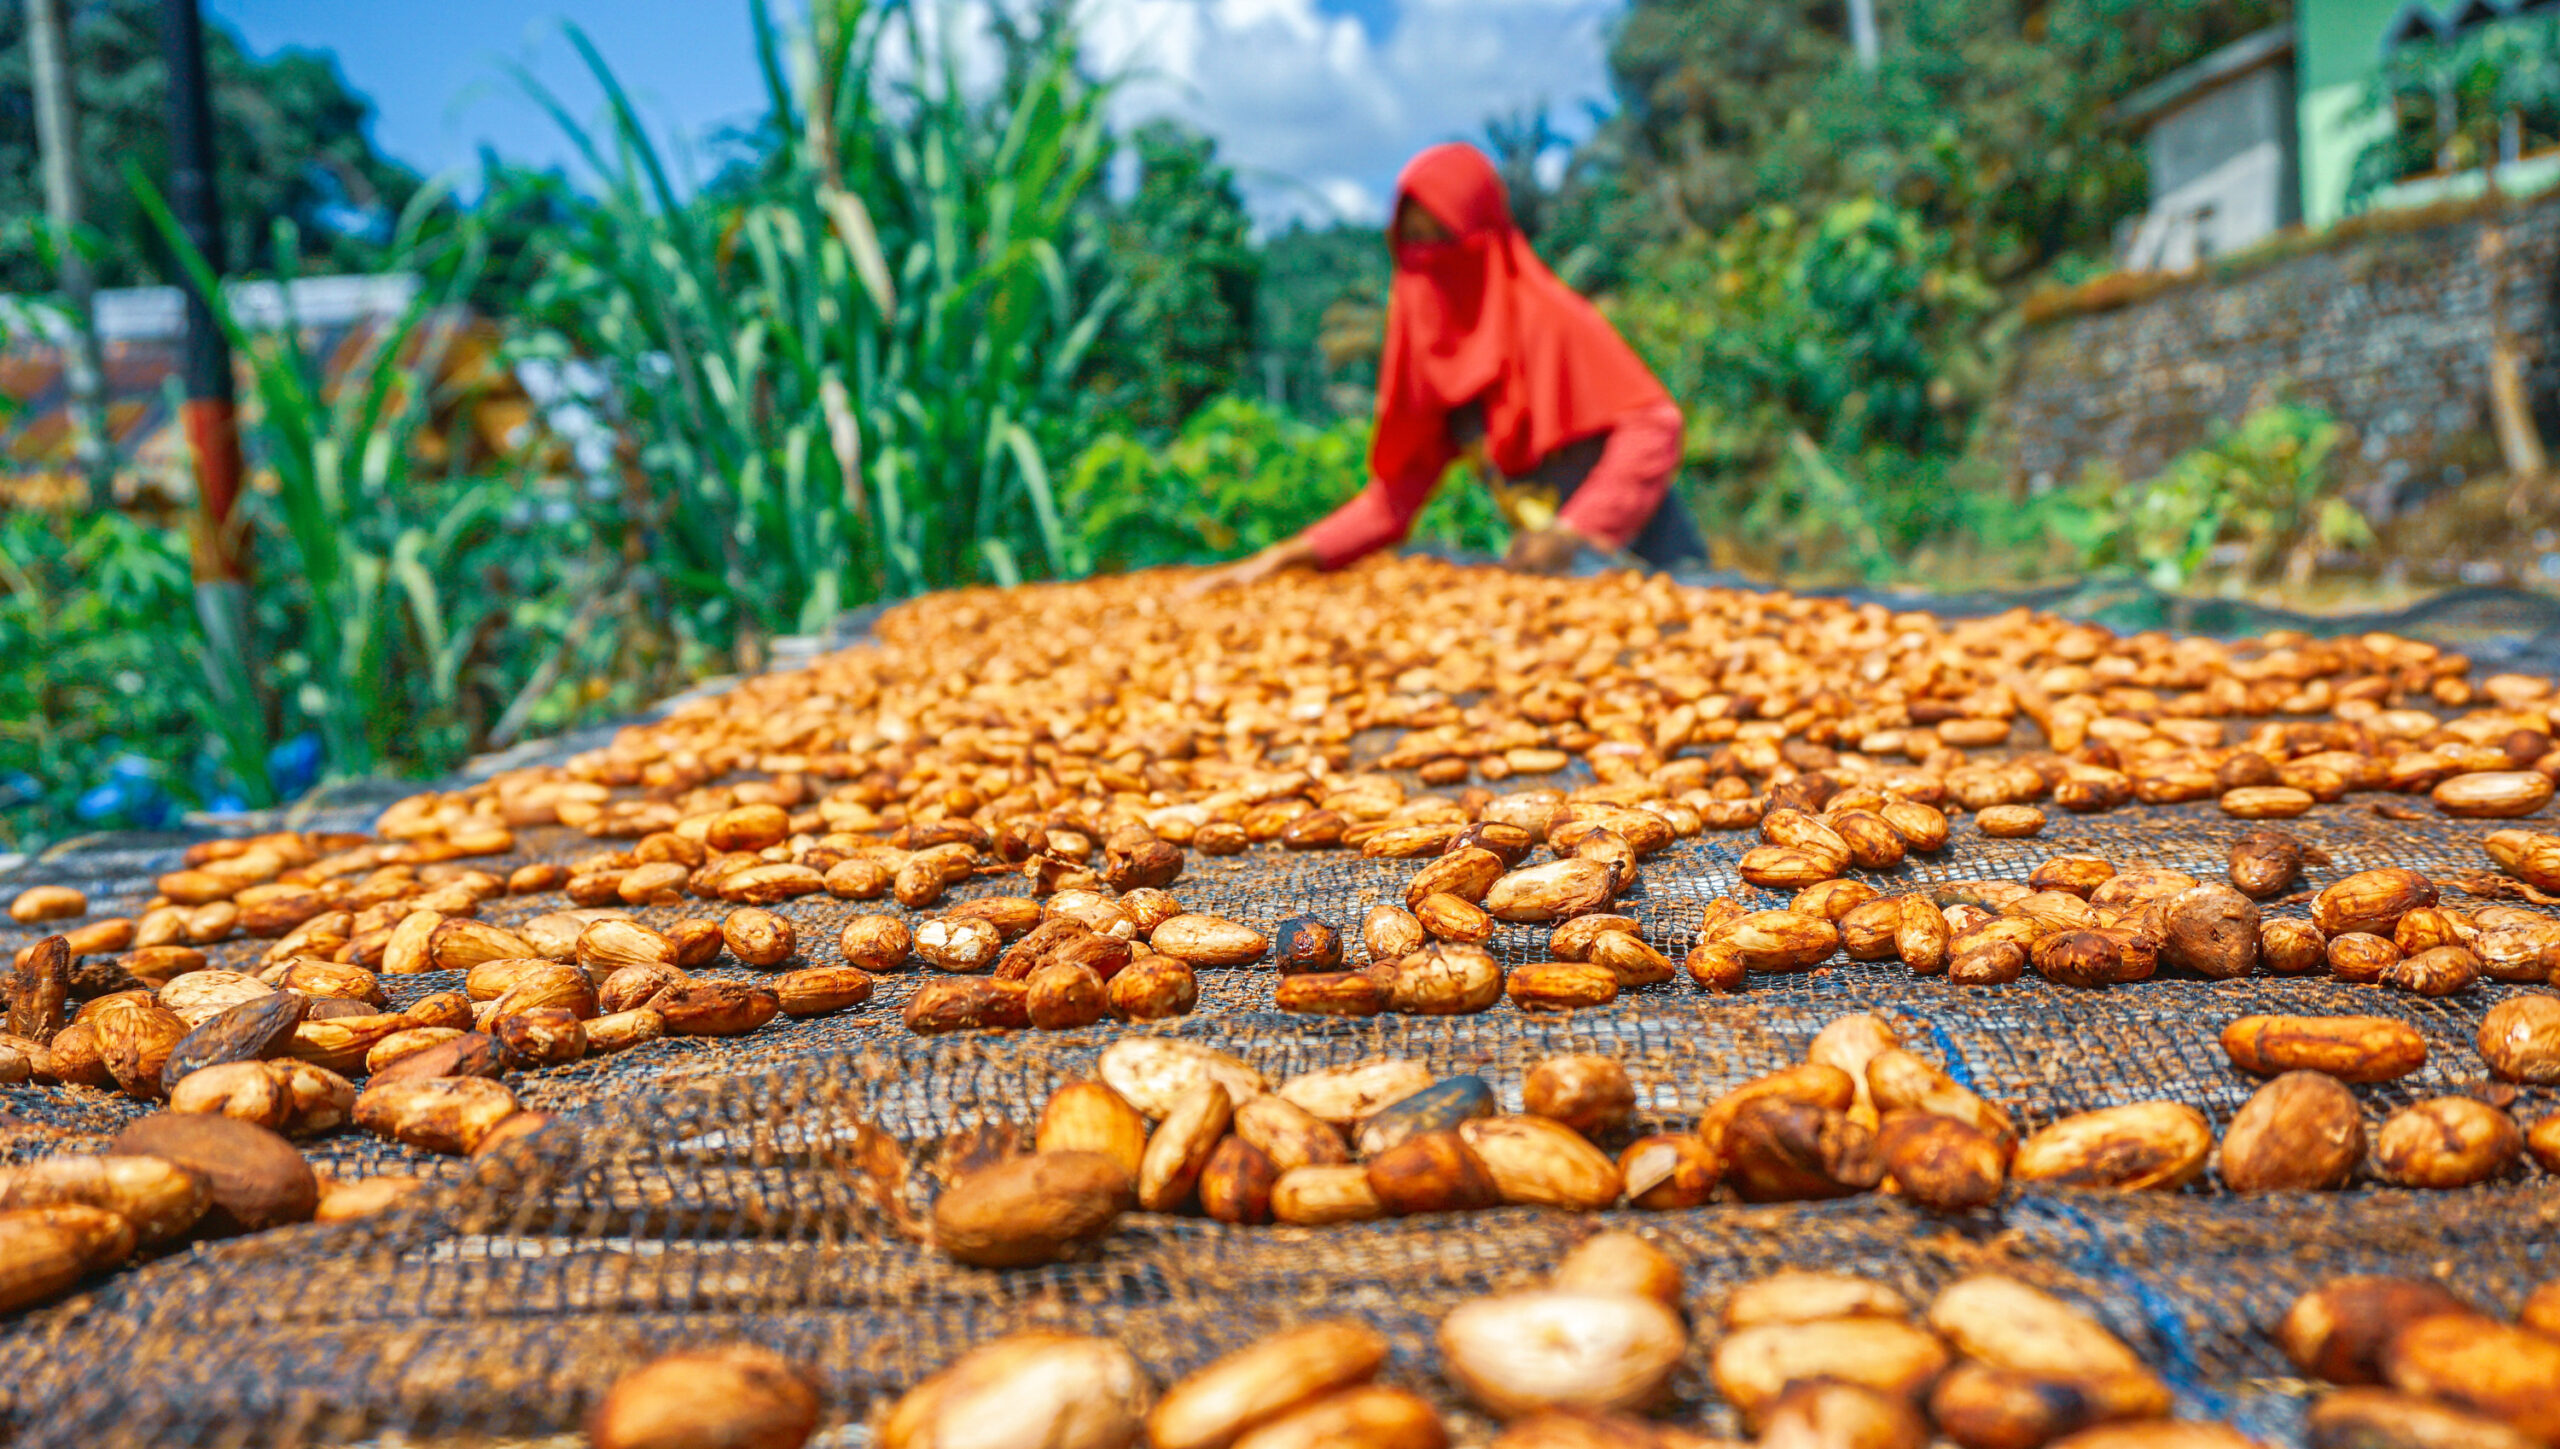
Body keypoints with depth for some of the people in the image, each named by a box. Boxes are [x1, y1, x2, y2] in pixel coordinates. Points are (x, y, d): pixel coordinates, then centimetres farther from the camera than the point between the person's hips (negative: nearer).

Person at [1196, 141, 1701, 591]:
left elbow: (1654, 425, -17)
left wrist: (1576, 532, -29)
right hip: (1548, 567, 5)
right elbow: (1397, 493, 7)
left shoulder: (1547, 318, -12)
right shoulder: (1432, 349, 6)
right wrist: (1285, 556, -3)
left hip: (1639, 556, -5)